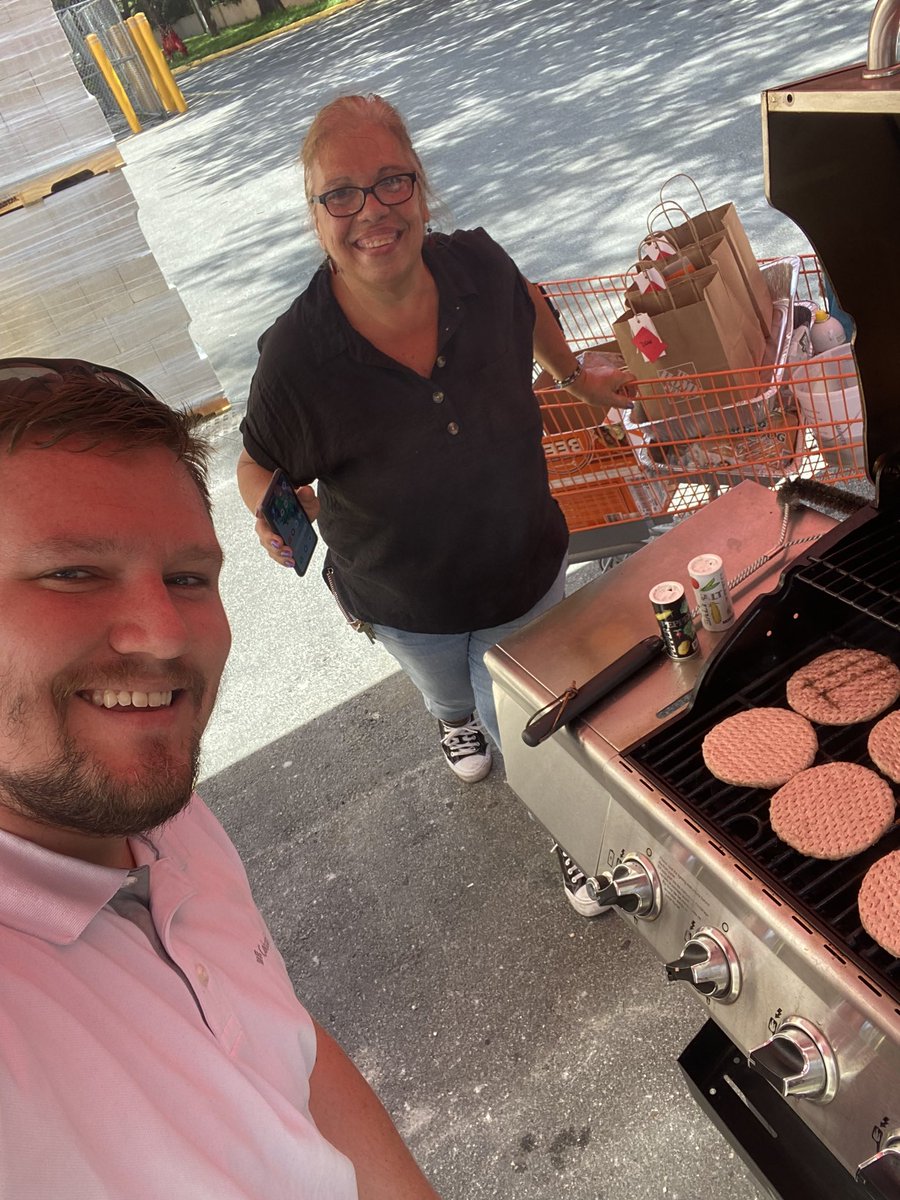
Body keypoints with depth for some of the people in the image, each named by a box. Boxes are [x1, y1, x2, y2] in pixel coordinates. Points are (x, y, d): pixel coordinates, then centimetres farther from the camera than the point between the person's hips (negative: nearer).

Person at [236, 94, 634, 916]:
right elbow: (260, 461, -8)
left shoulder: (478, 264, -22)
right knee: (447, 691, 33)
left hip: (527, 566, 1)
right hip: (407, 602, -1)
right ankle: (457, 716, 73)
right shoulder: (297, 355, -31)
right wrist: (273, 510, -22)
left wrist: (577, 376, 16)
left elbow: (526, 306, 5)